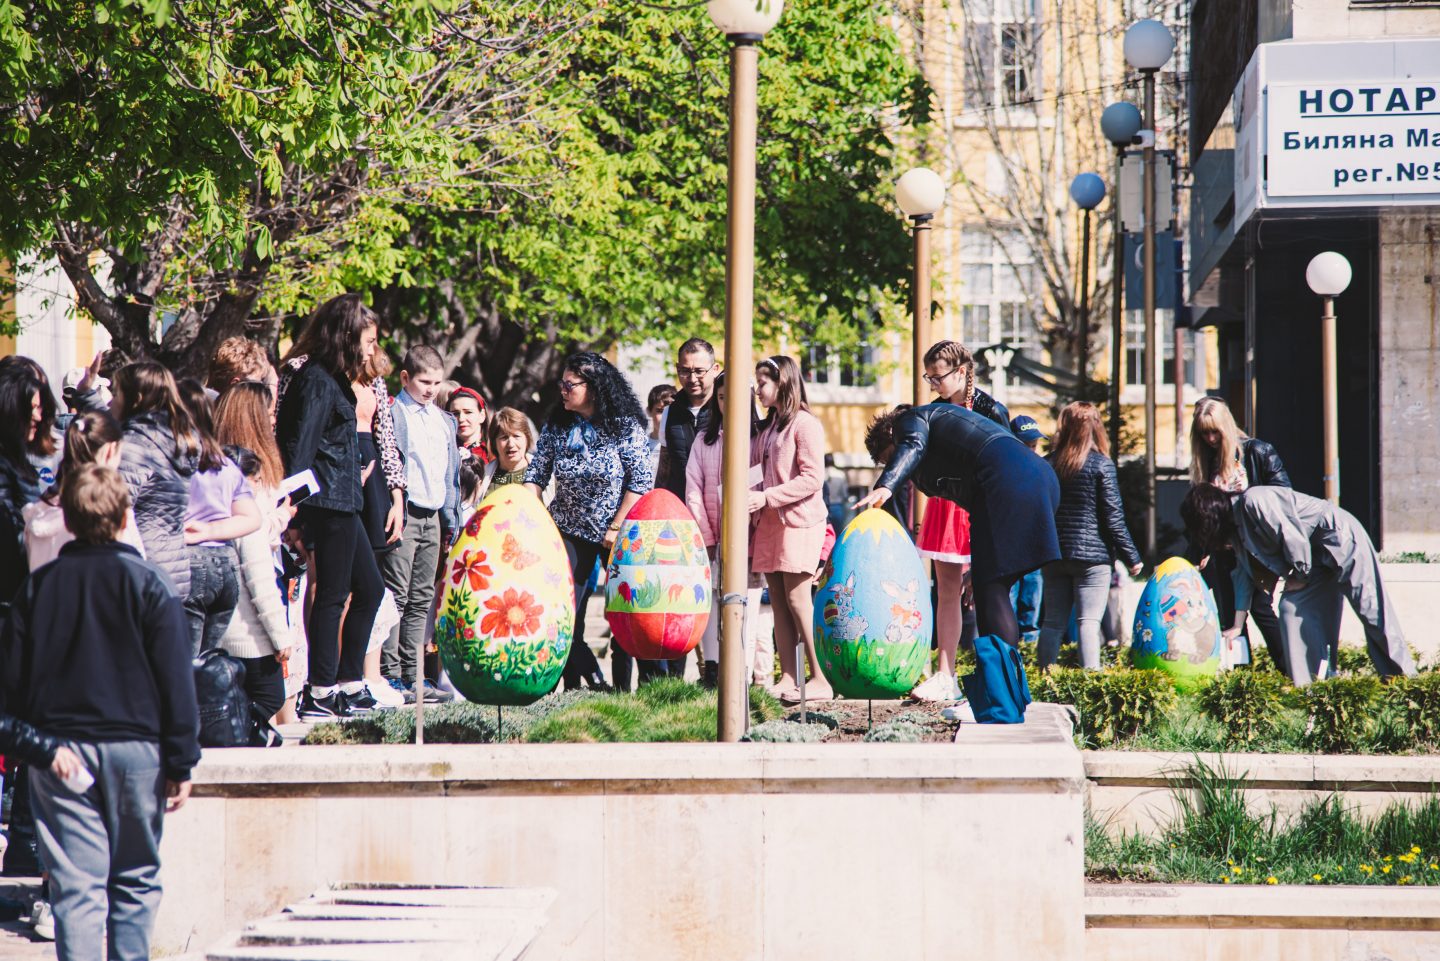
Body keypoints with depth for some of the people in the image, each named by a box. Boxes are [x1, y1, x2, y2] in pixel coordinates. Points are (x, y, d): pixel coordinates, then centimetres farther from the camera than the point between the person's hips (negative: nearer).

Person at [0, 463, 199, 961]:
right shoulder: (148, 584, -5)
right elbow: (176, 681, -6)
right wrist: (181, 762, -2)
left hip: (59, 751, 2)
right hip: (135, 748, -1)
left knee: (75, 884, 0)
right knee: (135, 881, 11)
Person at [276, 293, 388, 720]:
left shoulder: (331, 379, 16)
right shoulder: (318, 381, -14)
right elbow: (299, 444, -21)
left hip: (342, 504, 10)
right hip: (329, 503, -10)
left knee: (369, 588, 14)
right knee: (332, 594, -5)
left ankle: (349, 683, 18)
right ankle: (321, 693, -1)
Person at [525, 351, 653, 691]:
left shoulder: (625, 426, -11)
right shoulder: (557, 428, 1)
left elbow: (641, 481, -13)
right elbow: (535, 475, 1)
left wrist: (616, 528, -15)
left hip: (617, 534, -3)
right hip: (570, 532, 3)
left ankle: (622, 685, 11)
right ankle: (589, 676, 2)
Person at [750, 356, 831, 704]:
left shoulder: (805, 424, -10)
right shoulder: (770, 426, 16)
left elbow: (812, 479, -15)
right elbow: (748, 459, 22)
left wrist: (766, 497, -17)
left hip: (799, 522, -8)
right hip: (770, 523, 8)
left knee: (797, 601, -10)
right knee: (778, 602, 4)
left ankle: (820, 679, -6)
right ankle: (788, 679, 4)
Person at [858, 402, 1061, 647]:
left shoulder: (910, 419, 14)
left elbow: (912, 447, -11)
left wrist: (885, 486, -28)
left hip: (1005, 481, -9)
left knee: (989, 589, -10)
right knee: (995, 588, 12)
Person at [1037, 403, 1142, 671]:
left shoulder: (1048, 463, 5)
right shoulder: (1101, 464, -6)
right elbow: (1113, 517, -7)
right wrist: (1132, 557, 0)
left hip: (1054, 556, 4)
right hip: (1092, 555, -4)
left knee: (1053, 621, 10)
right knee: (1089, 621, -5)